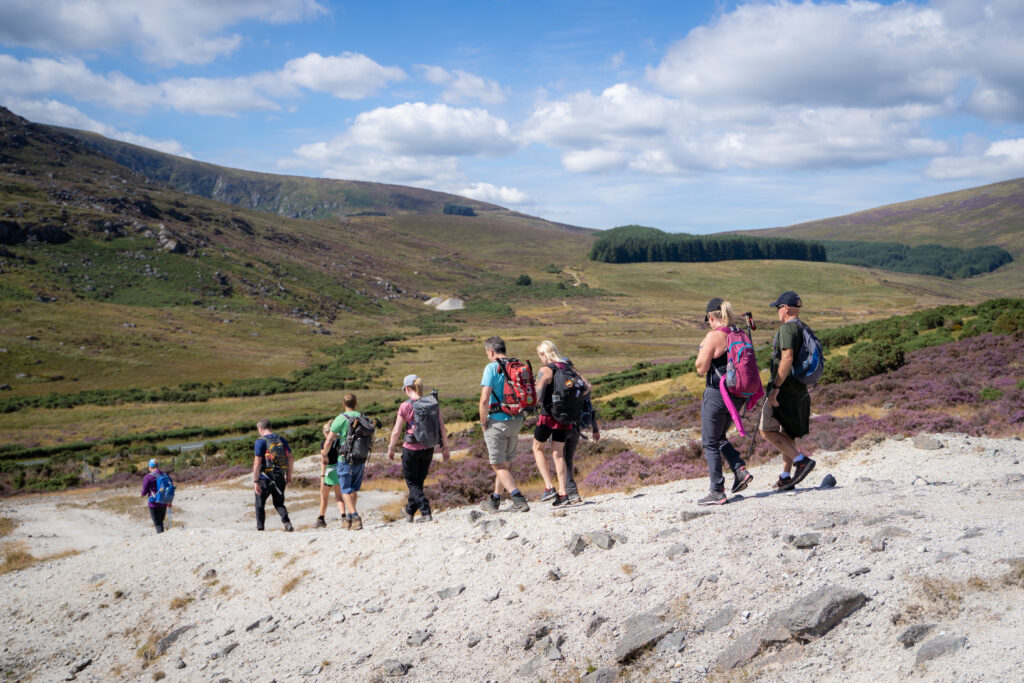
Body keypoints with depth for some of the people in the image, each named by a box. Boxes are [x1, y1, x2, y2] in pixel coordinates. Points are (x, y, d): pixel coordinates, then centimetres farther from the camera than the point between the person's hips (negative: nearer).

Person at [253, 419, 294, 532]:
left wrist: (255, 481, -14)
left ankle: (260, 528, 15)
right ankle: (286, 521, -10)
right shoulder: (281, 439, 7)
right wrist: (289, 476, 16)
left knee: (260, 504, 13)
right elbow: (289, 457, 7)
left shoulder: (261, 441, -10)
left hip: (265, 478, -4)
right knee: (279, 503, 15)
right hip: (280, 478, 4)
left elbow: (257, 462, -15)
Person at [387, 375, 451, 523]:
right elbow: (442, 427, -1)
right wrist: (445, 447, 8)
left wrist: (391, 448, 6)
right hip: (428, 449, 5)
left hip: (411, 448, -5)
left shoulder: (405, 406, -13)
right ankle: (410, 511, 35)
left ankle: (426, 512, -3)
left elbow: (396, 431, -9)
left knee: (412, 482, 10)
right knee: (419, 481, 20)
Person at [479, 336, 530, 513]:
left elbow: (484, 400, -20)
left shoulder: (492, 368, -13)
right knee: (504, 463, 18)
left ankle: (519, 499, -15)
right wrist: (518, 420, 16)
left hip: (497, 421, -7)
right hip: (516, 421, 7)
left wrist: (483, 423, -8)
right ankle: (494, 500, 29)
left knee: (499, 465, 0)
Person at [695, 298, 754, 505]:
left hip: (716, 393, -8)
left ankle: (717, 492, 6)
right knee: (719, 438, 24)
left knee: (710, 443, 4)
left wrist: (701, 350, 2)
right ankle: (740, 470, 7)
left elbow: (701, 369, -14)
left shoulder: (713, 336, -15)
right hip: (737, 394, 8)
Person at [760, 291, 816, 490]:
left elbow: (787, 359, -25)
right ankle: (786, 477, 15)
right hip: (799, 389, 10)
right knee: (788, 433, 13)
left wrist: (775, 387, -25)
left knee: (767, 430, -6)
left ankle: (801, 460, -13)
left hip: (785, 389, -10)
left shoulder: (787, 328, -15)